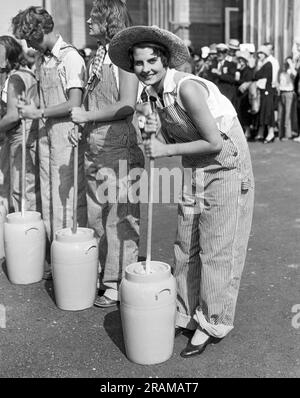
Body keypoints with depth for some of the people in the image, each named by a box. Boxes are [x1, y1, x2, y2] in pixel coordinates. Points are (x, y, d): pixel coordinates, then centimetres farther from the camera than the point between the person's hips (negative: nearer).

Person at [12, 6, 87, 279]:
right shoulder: (42, 60, 14)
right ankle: (53, 259, 20)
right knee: (49, 197, 10)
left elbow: (74, 104, -16)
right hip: (47, 134, 8)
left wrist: (39, 113, -10)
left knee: (67, 197, -5)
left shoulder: (70, 57, -11)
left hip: (66, 135, -8)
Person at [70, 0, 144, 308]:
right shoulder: (97, 57, 15)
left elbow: (127, 105, -18)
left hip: (119, 147, -9)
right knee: (97, 215, 14)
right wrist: (79, 125, 7)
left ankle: (120, 284, 10)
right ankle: (104, 275, 28)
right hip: (95, 147, 9)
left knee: (119, 217, -1)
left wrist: (86, 116, -13)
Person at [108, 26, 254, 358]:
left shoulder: (187, 87, -24)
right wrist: (156, 133, -14)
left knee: (216, 250, 0)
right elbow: (174, 140, 7)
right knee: (186, 247, 12)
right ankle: (186, 315, 27)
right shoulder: (156, 92, 2)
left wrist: (167, 150, -20)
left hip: (226, 167, -8)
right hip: (194, 170, 8)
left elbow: (214, 143, -24)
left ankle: (212, 325, 16)